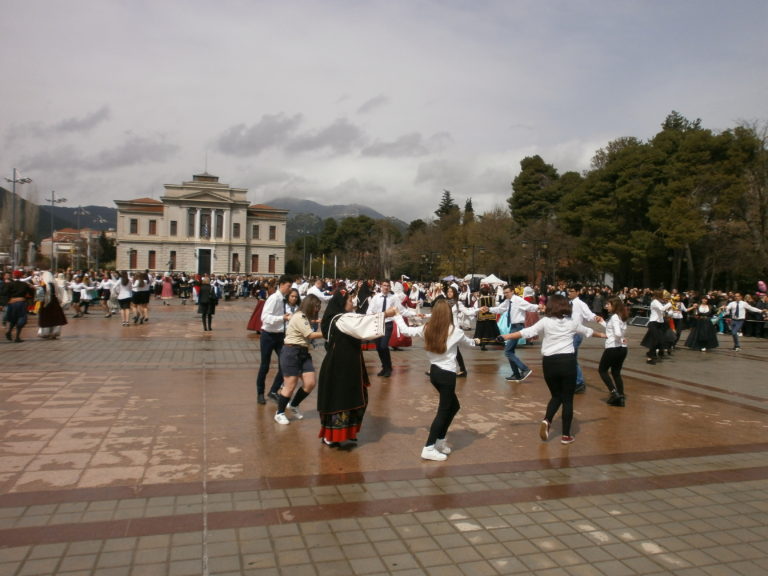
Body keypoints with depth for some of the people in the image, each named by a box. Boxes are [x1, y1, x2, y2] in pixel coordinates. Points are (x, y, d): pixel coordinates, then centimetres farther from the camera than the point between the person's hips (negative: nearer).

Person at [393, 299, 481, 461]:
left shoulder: (426, 329, -1)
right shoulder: (456, 331, -9)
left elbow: (406, 330, 9)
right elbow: (468, 342, 12)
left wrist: (397, 316, 25)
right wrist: (476, 341, 36)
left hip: (434, 372, 6)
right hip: (447, 374, -6)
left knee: (454, 406, 22)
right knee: (443, 411, 1)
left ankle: (440, 441, 28)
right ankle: (429, 448, 0)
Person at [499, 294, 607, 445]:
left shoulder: (545, 321, -1)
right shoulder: (572, 322, 8)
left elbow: (527, 332, -8)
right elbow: (587, 331, 26)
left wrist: (507, 336, -6)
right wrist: (601, 335, 45)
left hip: (550, 362, 0)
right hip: (568, 361, 0)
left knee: (556, 396, 19)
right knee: (567, 398, 8)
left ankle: (546, 421, -3)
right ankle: (566, 435, 11)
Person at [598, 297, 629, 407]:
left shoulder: (614, 317, -16)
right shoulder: (621, 317, 10)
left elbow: (617, 333, -28)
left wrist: (620, 340, -9)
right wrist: (602, 322, 22)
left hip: (613, 348, -8)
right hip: (623, 348, 8)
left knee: (602, 370, 9)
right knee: (616, 372, 17)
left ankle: (614, 392, -1)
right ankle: (620, 397, 14)